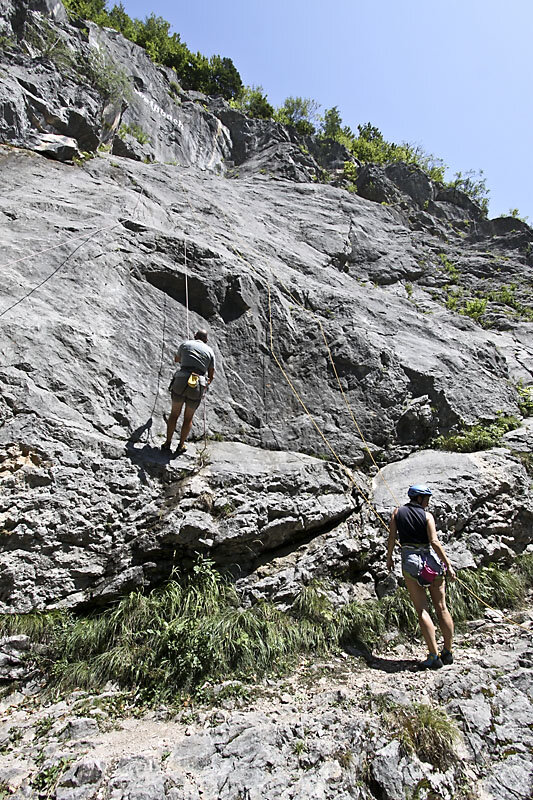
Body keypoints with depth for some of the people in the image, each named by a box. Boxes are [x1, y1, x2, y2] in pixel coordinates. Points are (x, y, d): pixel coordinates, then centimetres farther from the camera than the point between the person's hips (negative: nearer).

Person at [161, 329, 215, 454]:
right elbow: (211, 375, 15)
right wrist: (206, 385, 35)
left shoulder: (185, 344, 13)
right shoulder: (210, 351, 12)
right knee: (188, 418, 17)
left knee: (174, 414, 18)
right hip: (197, 387, 0)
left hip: (180, 382, 0)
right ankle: (181, 445, 22)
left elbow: (176, 359, 33)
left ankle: (167, 443, 21)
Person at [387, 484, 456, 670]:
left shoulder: (398, 512, 3)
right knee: (441, 607, 11)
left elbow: (392, 537, -1)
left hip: (410, 562, 0)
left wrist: (389, 558, 10)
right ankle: (448, 652, 19)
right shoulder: (427, 516, -3)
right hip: (431, 561, 0)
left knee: (422, 610, 0)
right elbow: (435, 542, -11)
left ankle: (434, 656, -3)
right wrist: (448, 565, -7)